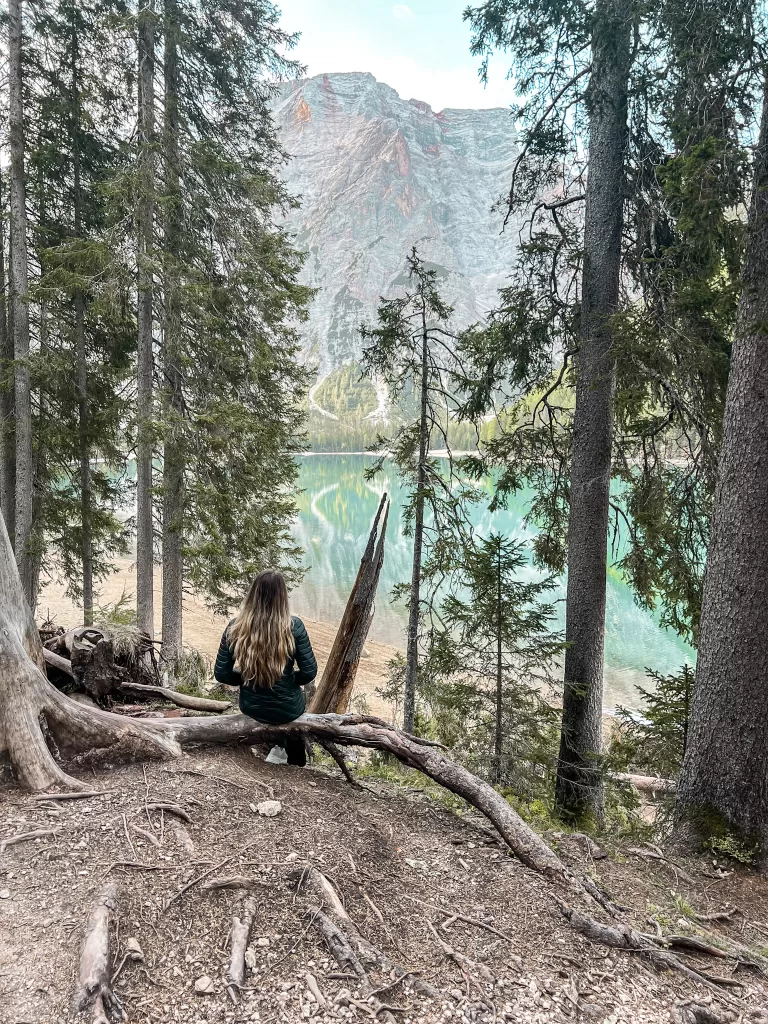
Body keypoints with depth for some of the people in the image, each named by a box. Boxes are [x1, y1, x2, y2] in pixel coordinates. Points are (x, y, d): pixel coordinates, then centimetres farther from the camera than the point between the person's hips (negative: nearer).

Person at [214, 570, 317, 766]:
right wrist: (291, 679, 5)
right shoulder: (293, 626, -21)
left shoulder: (235, 627, -14)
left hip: (251, 708, 2)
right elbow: (309, 672, -16)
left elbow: (221, 674, -8)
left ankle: (281, 750, 36)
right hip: (287, 709, -2)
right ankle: (296, 763, 46)